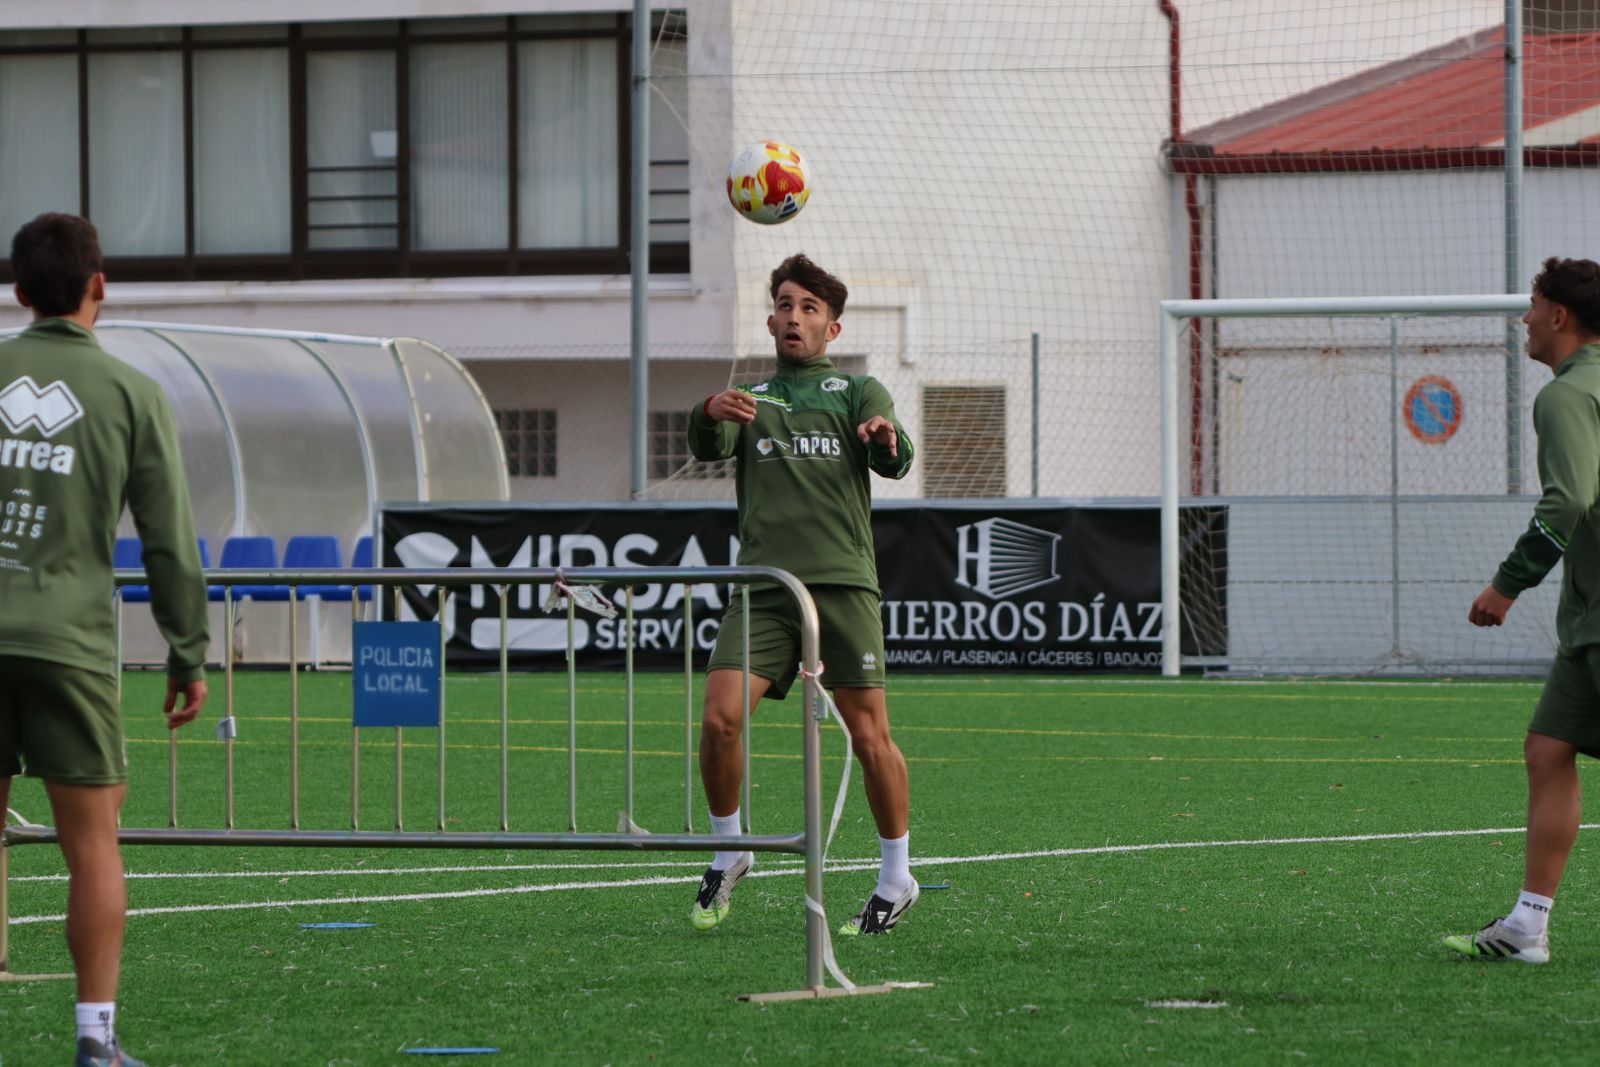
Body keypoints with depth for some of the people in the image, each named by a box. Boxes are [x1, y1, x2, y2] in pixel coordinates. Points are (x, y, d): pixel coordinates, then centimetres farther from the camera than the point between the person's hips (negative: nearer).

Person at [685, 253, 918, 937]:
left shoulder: (857, 392, 14)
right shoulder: (748, 398, 20)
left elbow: (894, 462, -4)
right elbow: (708, 447, -2)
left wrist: (886, 438, -29)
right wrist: (711, 414, -26)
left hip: (842, 582, -2)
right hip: (762, 585, 2)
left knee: (869, 736, -5)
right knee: (720, 719, -14)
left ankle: (896, 879, 11)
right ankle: (728, 854, 8)